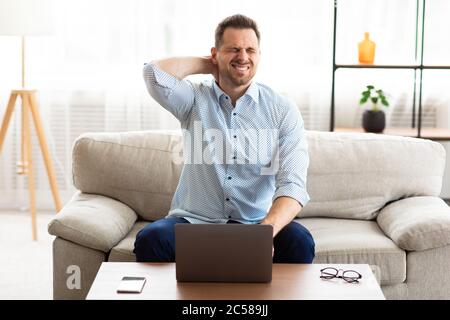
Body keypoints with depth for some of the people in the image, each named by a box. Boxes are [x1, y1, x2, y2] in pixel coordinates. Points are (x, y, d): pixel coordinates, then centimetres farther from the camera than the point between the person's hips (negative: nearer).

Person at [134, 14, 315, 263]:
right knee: (150, 240, -30)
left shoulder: (283, 111, -1)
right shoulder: (195, 99, 3)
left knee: (299, 242, -31)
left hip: (258, 222, 0)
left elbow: (292, 185, -11)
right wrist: (206, 65, 0)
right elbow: (155, 74, -19)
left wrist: (266, 231, -31)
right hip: (194, 221, 0)